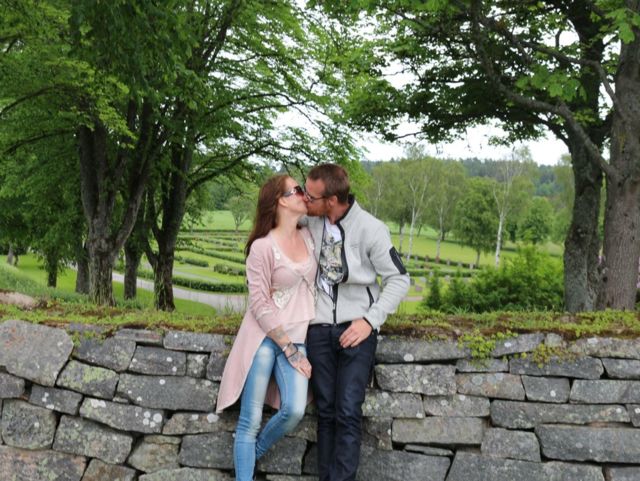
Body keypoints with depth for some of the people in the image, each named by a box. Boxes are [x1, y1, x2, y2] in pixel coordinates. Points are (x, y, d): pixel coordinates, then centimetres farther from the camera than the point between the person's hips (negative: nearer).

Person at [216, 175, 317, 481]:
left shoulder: (308, 236, 5)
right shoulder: (262, 247, -12)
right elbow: (259, 305, -13)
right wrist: (290, 351, -12)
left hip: (298, 338, 5)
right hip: (265, 337, -4)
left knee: (294, 410, -14)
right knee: (250, 420, -2)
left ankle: (251, 455, 12)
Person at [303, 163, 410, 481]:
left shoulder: (371, 229, -13)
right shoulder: (310, 221, -1)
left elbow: (399, 280, -6)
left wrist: (370, 320, -15)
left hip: (356, 329, -4)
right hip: (319, 327, 4)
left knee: (348, 412, -8)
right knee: (325, 411, 8)